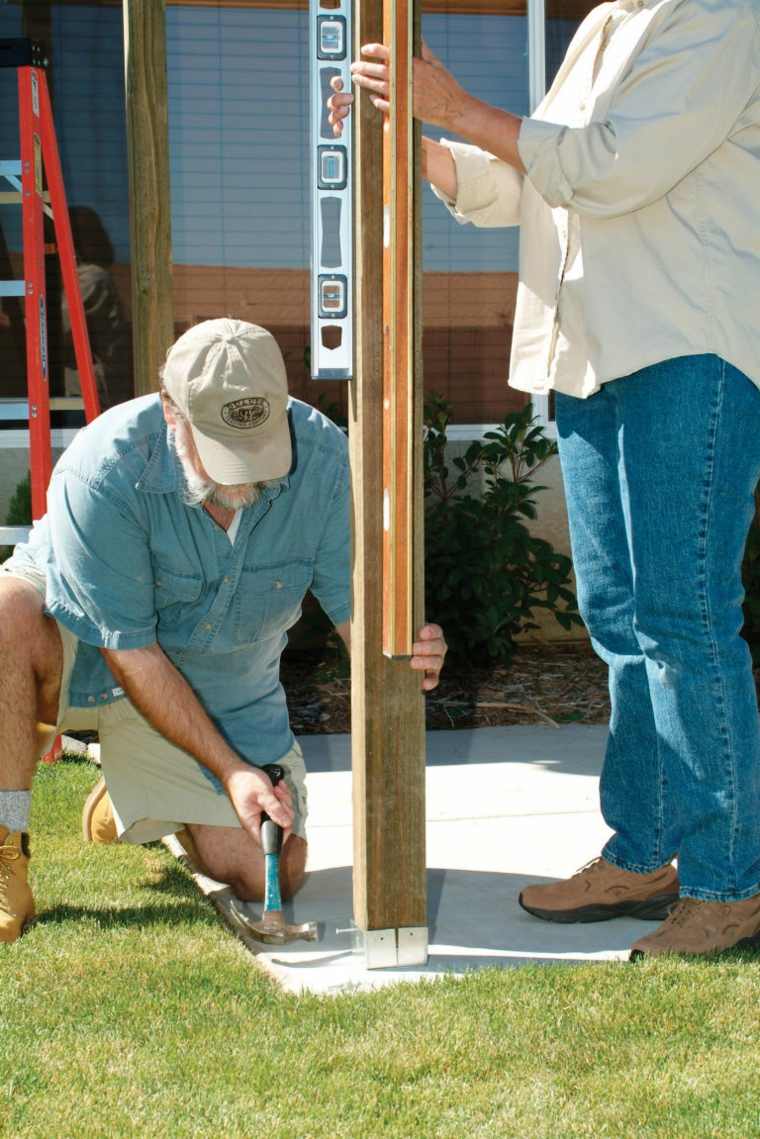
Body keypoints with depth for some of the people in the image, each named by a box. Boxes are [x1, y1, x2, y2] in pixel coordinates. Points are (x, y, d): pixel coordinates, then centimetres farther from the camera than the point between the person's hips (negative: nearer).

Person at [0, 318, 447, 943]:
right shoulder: (103, 472, -32)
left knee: (268, 878, -4)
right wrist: (230, 770, -29)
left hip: (222, 686, 4)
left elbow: (352, 599, -17)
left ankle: (132, 801, 27)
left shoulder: (321, 456, -23)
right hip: (87, 646, -3)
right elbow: (131, 652, -27)